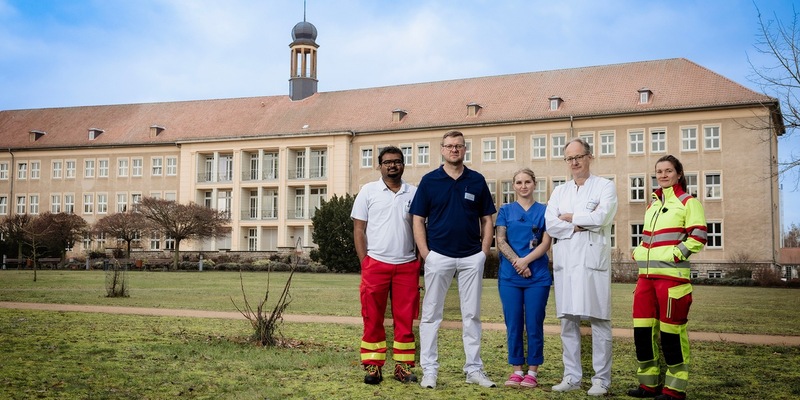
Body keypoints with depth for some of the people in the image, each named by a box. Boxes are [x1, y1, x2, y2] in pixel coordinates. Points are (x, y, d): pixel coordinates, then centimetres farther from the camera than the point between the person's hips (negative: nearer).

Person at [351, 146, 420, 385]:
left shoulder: (414, 193, 9)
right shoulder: (368, 191, 4)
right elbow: (359, 229, 3)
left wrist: (423, 260, 2)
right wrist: (364, 263, -5)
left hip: (407, 266, 2)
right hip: (376, 264, -2)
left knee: (405, 320, 5)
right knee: (373, 319, 2)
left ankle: (403, 366, 13)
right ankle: (373, 366, 10)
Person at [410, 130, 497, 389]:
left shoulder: (477, 181, 5)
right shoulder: (429, 180, 1)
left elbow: (487, 219, 9)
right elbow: (418, 220, 0)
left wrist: (484, 251, -1)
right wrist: (425, 253, -7)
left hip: (472, 258, 2)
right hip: (438, 256, -1)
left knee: (472, 315, 9)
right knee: (431, 315, 3)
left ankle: (474, 369, 17)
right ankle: (429, 370, 12)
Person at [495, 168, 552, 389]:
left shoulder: (543, 211, 6)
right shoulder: (506, 210, 9)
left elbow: (546, 243, -2)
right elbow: (500, 241, 1)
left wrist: (526, 260, -16)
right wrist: (517, 262, -13)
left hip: (538, 277, -1)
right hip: (509, 276, 1)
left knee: (534, 325, 1)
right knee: (513, 324, 4)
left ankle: (532, 371, 10)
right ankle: (516, 370, 13)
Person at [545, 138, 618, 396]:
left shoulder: (605, 186, 6)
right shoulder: (559, 192, 17)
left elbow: (601, 216, -12)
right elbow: (550, 224, 2)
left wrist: (570, 217, -1)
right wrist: (582, 225, -8)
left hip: (593, 261, -4)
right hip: (565, 262, 4)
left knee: (599, 320, -2)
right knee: (568, 321, 6)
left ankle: (601, 379, 5)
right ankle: (572, 377, 14)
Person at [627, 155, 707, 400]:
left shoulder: (688, 202, 1)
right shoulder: (652, 205, 22)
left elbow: (698, 237, -9)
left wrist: (676, 254, -16)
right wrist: (639, 252, 12)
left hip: (672, 275, -7)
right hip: (646, 274, 7)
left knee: (671, 329, -5)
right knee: (642, 328, 6)